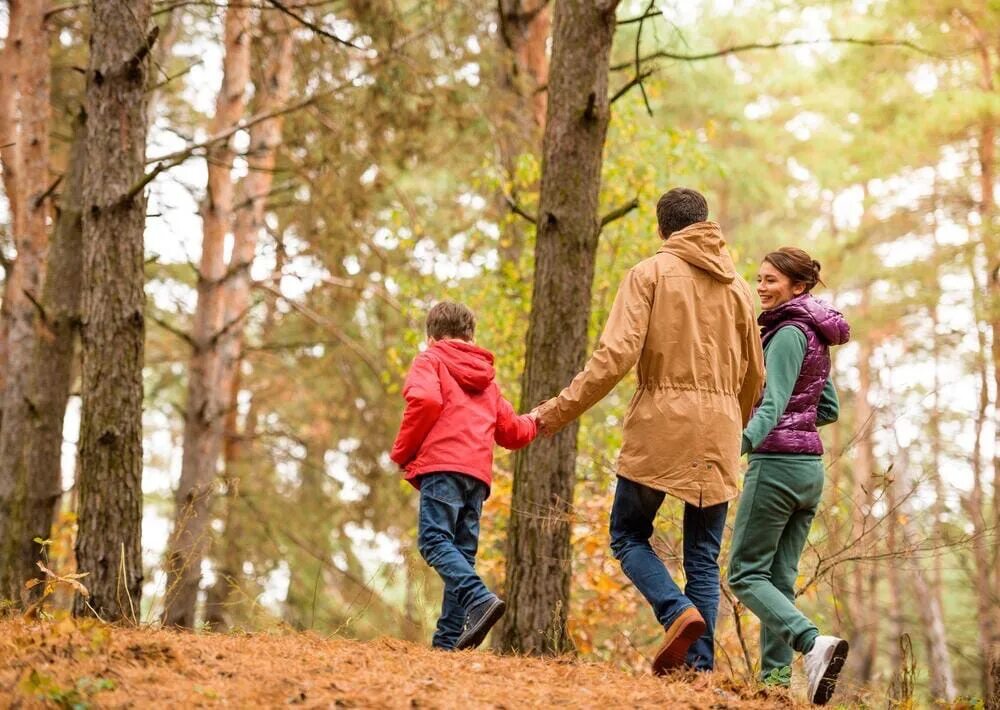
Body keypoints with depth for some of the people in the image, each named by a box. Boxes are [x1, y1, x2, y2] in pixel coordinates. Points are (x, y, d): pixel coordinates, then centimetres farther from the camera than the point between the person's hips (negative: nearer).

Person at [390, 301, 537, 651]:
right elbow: (511, 431, 27)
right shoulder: (486, 377, 29)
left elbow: (425, 400, -11)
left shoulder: (430, 360, 11)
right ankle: (449, 638, -2)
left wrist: (402, 451, -1)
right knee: (462, 553, 6)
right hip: (479, 472, 6)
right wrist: (533, 423, 51)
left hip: (443, 464, -6)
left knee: (434, 540, -15)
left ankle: (479, 599, -37)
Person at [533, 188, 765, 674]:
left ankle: (678, 611, -15)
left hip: (660, 425, -4)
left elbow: (616, 355, -12)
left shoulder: (651, 273, -1)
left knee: (628, 534, 10)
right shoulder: (737, 287, 14)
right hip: (718, 433, 4)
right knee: (704, 556, 8)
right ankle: (701, 663, -2)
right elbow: (754, 377, 17)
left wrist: (560, 411, -8)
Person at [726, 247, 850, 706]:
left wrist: (743, 441, -40)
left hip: (777, 463, -9)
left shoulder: (788, 333, -12)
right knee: (779, 576, 10)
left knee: (746, 574, -6)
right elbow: (829, 409, 21)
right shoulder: (815, 336, 15)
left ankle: (813, 643, -25)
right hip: (810, 466, 9)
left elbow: (774, 403, -26)